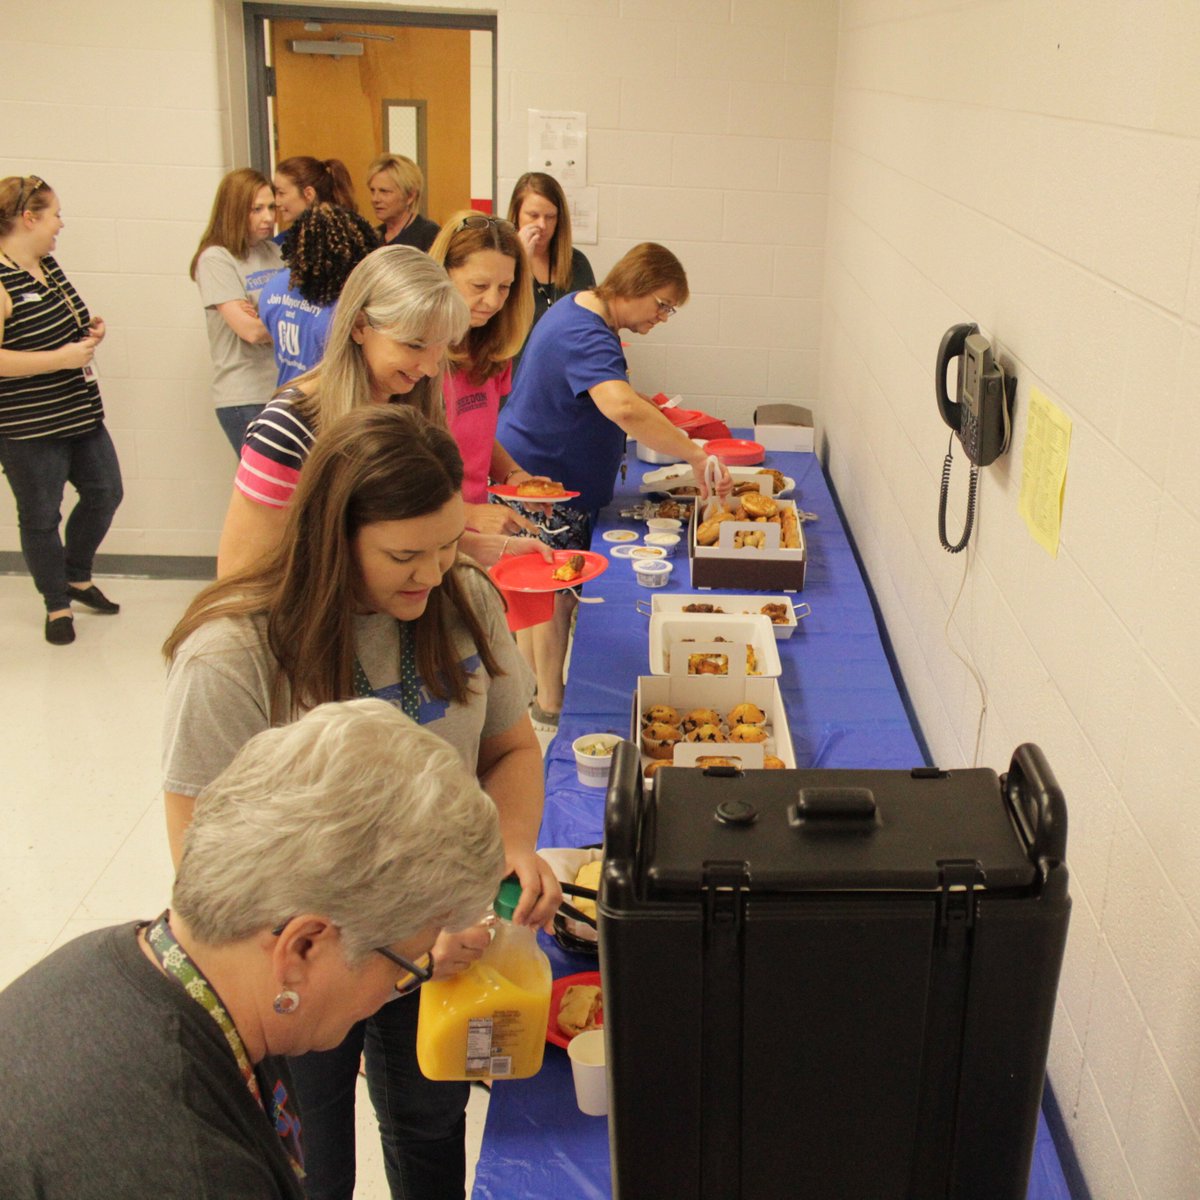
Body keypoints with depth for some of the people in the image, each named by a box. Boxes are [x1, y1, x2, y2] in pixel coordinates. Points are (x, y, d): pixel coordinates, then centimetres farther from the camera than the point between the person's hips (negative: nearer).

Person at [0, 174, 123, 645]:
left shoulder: (47, 264, 7)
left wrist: (88, 329, 4)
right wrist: (62, 358, -25)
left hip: (81, 413, 9)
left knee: (104, 492, 16)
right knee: (41, 517, 6)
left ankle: (77, 576, 38)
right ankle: (57, 606, 23)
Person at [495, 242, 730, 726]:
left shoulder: (578, 306, 7)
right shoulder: (586, 337, -28)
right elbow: (623, 409, -46)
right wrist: (695, 455, -44)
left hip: (528, 469, 11)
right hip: (547, 482, -11)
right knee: (557, 595, 1)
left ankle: (531, 689, 33)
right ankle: (549, 705, 14)